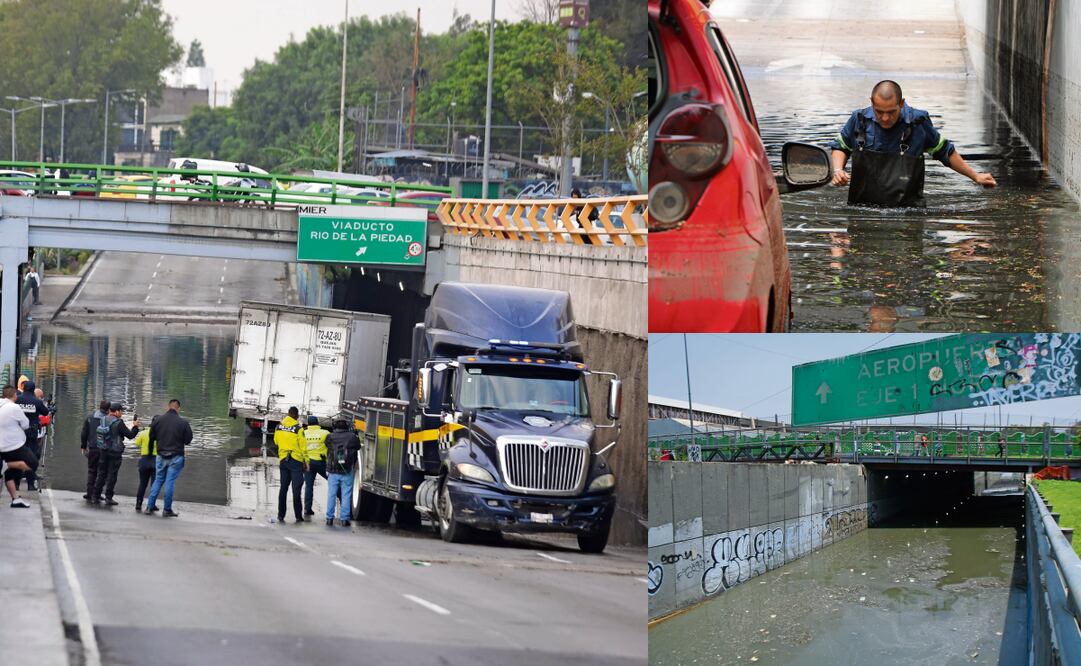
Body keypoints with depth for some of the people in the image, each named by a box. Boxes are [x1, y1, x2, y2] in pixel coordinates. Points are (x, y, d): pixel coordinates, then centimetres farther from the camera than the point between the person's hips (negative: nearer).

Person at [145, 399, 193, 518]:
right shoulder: (183, 423, -11)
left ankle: (150, 506, 13)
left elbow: (151, 437, 4)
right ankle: (167, 510, 3)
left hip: (161, 456, 3)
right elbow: (188, 441, -4)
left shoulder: (157, 420, -4)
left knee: (158, 480, 15)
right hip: (176, 457, -3)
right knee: (170, 482, 1)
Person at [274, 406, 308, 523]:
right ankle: (298, 516, 1)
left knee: (283, 488, 11)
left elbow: (276, 442, 16)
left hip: (283, 460, 5)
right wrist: (306, 462, -2)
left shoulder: (279, 427, 3)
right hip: (296, 460, -5)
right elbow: (303, 446, -10)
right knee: (296, 489, -1)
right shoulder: (297, 428, -13)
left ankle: (281, 515, 9)